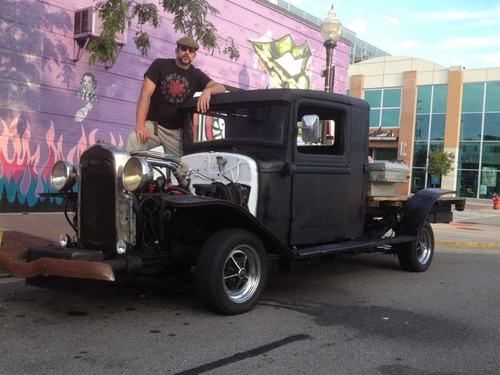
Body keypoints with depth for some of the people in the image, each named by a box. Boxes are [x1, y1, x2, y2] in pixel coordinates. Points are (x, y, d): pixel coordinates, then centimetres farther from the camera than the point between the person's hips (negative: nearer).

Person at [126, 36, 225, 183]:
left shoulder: (196, 75, 7)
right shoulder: (160, 65, -2)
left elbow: (221, 88, -3)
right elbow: (145, 95, -10)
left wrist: (207, 90, -29)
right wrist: (140, 126, -23)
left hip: (177, 131, 3)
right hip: (154, 124, -3)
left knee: (181, 172, -4)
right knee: (132, 141, -32)